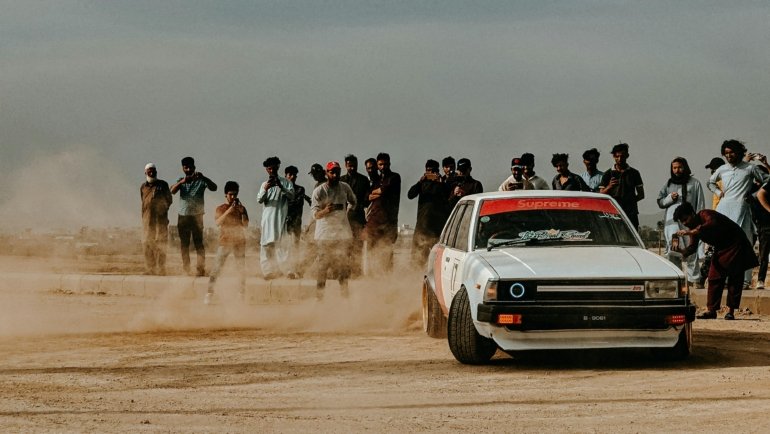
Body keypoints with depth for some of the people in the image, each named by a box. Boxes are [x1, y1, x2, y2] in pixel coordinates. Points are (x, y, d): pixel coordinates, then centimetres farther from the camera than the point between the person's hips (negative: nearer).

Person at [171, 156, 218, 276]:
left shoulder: (200, 181, 1)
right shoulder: (181, 181, 10)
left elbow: (214, 188, -13)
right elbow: (172, 191, -8)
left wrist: (203, 177, -28)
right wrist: (182, 182, -27)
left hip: (197, 216, -3)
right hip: (183, 216, 4)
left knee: (199, 243, -10)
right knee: (184, 245, 6)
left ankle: (200, 269, -14)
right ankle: (186, 270, 11)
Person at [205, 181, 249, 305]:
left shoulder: (241, 208, 9)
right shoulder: (220, 209, 4)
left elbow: (246, 225, 0)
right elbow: (218, 222, -14)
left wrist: (242, 212, -14)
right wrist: (229, 211, -22)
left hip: (239, 241, 2)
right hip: (225, 241, -2)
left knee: (241, 269, 1)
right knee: (217, 267, -10)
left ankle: (242, 294, 7)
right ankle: (209, 293, -12)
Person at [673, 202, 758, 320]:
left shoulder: (705, 215, -23)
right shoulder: (693, 227, 2)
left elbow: (712, 225, -46)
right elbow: (693, 247, 0)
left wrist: (691, 232, -50)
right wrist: (681, 251, -21)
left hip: (736, 245, -8)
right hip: (721, 248, 8)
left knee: (734, 278, -6)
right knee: (714, 278, 0)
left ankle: (731, 311, -4)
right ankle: (711, 310, 1)